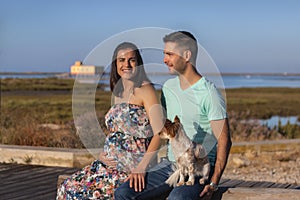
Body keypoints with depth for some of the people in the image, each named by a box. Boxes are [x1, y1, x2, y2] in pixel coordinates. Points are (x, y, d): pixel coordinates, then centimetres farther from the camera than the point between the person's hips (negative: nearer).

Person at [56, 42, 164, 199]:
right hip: (111, 163, 8)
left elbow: (160, 134, -16)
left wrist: (141, 169, -26)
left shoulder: (145, 90, -8)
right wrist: (103, 154, 3)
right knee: (68, 187, -7)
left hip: (132, 167, -7)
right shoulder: (118, 93, 17)